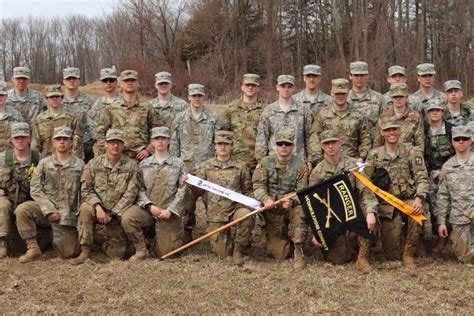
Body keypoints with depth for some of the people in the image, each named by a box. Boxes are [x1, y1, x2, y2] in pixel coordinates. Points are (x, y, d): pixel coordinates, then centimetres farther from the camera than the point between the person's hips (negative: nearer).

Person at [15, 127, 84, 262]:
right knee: (22, 210, -30)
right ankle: (33, 248, -16)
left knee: (68, 253, -3)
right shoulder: (44, 163, 5)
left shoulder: (80, 165, 6)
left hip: (68, 212, 0)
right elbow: (35, 190, -1)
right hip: (46, 207, 0)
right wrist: (49, 210, -14)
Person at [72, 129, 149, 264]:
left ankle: (141, 250, -8)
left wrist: (112, 213, -16)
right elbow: (86, 189, -1)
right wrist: (98, 206, -20)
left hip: (122, 208, -2)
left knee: (128, 218, -33)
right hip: (100, 207, 2)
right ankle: (85, 252, -18)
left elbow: (130, 193, -9)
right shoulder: (94, 164, 2)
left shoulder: (131, 165, -3)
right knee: (85, 209, -26)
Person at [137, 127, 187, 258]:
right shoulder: (143, 164, 9)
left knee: (166, 252, -7)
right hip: (149, 211, 2)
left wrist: (170, 210, -12)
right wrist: (150, 206, -14)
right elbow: (140, 189, 2)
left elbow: (182, 189, -1)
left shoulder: (178, 163, 6)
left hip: (170, 213, -2)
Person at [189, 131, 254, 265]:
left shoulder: (240, 167, 7)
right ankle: (225, 236, 34)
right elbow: (199, 190, 7)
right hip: (215, 212, 0)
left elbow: (247, 191, 11)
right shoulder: (206, 166, 7)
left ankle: (239, 248, -10)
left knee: (246, 216, -37)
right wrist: (190, 185, -15)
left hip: (236, 207, 0)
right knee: (222, 253, -4)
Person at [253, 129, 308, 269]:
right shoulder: (265, 162, 4)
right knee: (278, 252, -12)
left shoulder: (300, 165, 0)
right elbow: (258, 185, -5)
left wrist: (291, 201, -28)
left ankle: (298, 250, -23)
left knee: (300, 211, -38)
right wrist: (266, 199, -26)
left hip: (291, 207, 0)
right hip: (272, 210, 0)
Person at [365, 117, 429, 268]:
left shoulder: (412, 152, 3)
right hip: (387, 205, 0)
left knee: (417, 211, -38)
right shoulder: (374, 155, 6)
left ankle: (409, 254, -16)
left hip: (408, 200, 0)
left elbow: (422, 178, -4)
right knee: (392, 254, -6)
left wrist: (419, 198, -22)